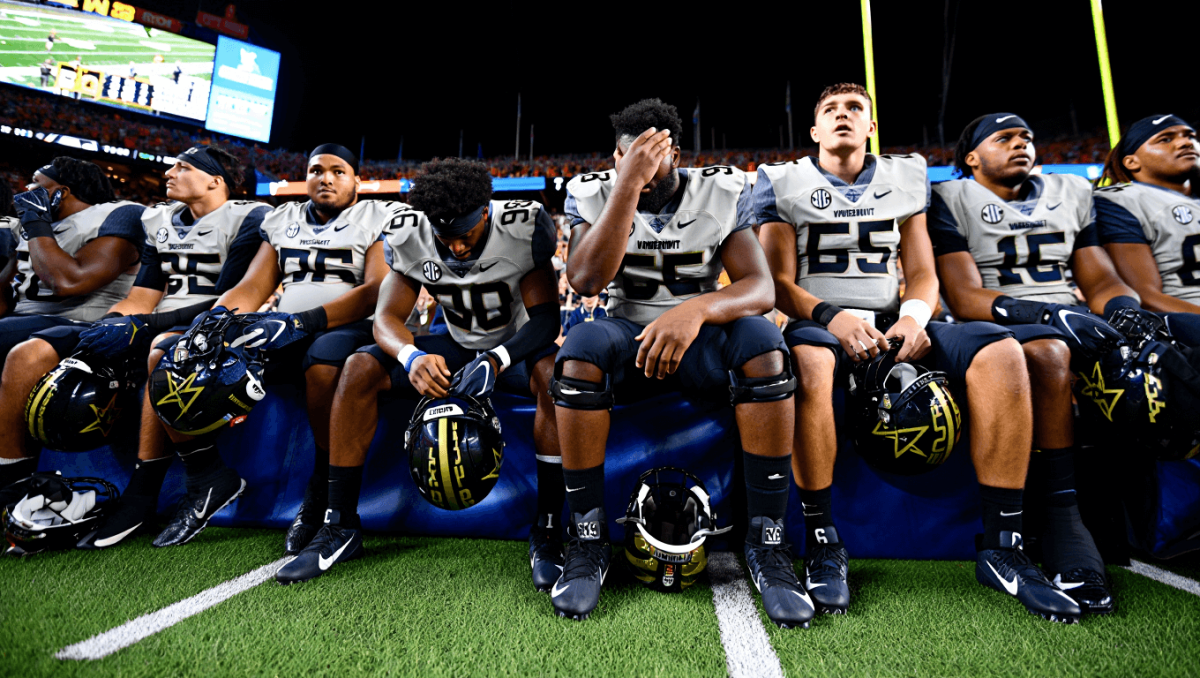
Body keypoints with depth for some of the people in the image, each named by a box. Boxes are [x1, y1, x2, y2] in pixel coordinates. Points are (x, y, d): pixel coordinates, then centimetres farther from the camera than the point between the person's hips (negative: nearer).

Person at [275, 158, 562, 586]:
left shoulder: (524, 228, -22)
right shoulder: (410, 236, -12)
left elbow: (546, 318, -22)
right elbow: (387, 317, -12)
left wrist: (496, 360, -39)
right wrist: (412, 356, -35)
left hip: (517, 345, -3)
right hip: (458, 346, 4)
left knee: (555, 373, -38)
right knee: (361, 368, -17)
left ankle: (547, 532, -27)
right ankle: (341, 528, -7)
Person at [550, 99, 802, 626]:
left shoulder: (722, 193, -2)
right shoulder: (594, 193, -2)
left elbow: (761, 287, -13)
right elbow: (587, 280, -21)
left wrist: (697, 309, -34)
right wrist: (628, 183, -26)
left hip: (700, 342, 1)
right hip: (627, 338, 0)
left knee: (762, 342, -30)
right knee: (584, 345, -33)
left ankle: (766, 542, -18)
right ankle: (589, 541, -19)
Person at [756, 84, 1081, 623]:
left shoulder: (905, 178, 18)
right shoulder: (783, 183, 7)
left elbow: (923, 274, 12)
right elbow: (780, 283, -4)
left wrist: (914, 315, -12)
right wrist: (832, 315, -23)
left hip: (893, 324, 4)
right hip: (820, 322, -4)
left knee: (999, 351, -21)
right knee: (807, 358, -39)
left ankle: (1001, 547, -14)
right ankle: (823, 543, -25)